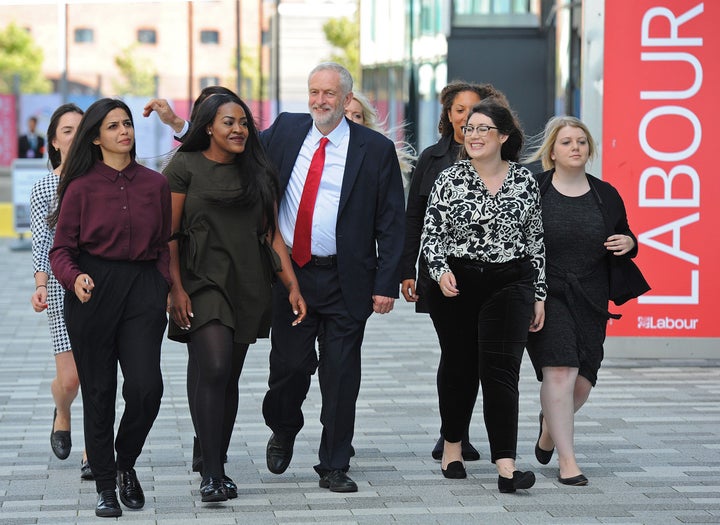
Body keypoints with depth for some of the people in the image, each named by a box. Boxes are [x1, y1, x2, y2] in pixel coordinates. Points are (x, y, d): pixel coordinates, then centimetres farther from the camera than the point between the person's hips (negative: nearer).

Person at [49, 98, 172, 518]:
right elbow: (61, 249, 0)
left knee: (146, 386, -11)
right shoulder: (81, 187, 1)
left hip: (144, 287, 2)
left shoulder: (155, 184, 8)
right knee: (99, 391, 2)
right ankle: (105, 485, 14)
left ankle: (126, 463, 16)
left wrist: (166, 287, 1)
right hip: (93, 290, -1)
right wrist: (74, 278, -19)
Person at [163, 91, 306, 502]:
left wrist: (293, 286, 5)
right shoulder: (186, 167, -1)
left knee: (231, 378, 7)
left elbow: (272, 233, 12)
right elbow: (170, 234, -3)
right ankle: (211, 474, -17)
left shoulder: (257, 172, 12)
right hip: (203, 282, -5)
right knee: (214, 369, -18)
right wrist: (176, 289, -11)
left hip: (249, 288, 5)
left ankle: (218, 468, 15)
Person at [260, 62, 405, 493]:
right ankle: (284, 433, 34)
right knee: (289, 365, 3)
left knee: (341, 376, 2)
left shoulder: (376, 149, -2)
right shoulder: (285, 130, 6)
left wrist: (387, 283, -8)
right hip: (289, 272, 2)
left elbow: (391, 222, -2)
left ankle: (334, 466, 14)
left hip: (344, 280, -2)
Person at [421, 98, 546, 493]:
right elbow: (431, 234, -1)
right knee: (459, 367, 11)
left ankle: (505, 465, -16)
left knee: (500, 370, -10)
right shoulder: (449, 179, -1)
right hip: (456, 285, 0)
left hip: (509, 285, 0)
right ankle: (452, 446, 31)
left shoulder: (525, 182, 3)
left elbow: (536, 241, 8)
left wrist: (539, 295, 8)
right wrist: (440, 271, -19)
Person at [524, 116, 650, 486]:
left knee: (582, 382, 4)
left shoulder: (606, 195, 9)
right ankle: (567, 460, -9)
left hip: (589, 299, 4)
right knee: (560, 371, -15)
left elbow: (624, 240, 20)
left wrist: (629, 243, -3)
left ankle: (549, 424, 37)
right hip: (545, 294, -4)